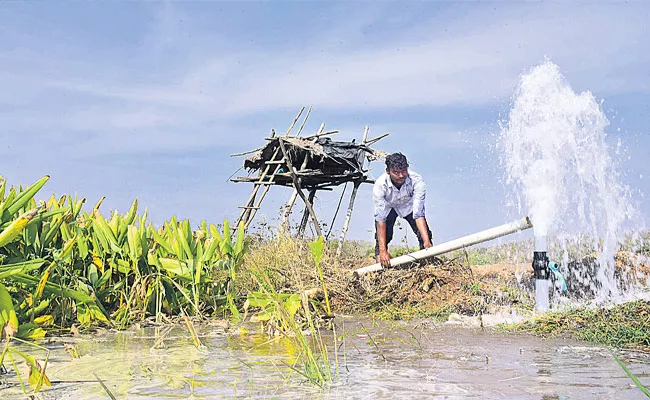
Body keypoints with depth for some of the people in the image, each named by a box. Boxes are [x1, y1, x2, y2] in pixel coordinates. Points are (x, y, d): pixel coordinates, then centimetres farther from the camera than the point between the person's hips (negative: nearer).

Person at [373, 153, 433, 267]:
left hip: (410, 205, 0)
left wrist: (427, 241, -50)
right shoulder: (380, 185, -37)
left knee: (424, 233, -15)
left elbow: (418, 215, -37)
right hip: (388, 207, 0)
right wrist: (383, 251, -41)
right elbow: (380, 219, -36)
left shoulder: (417, 181, -36)